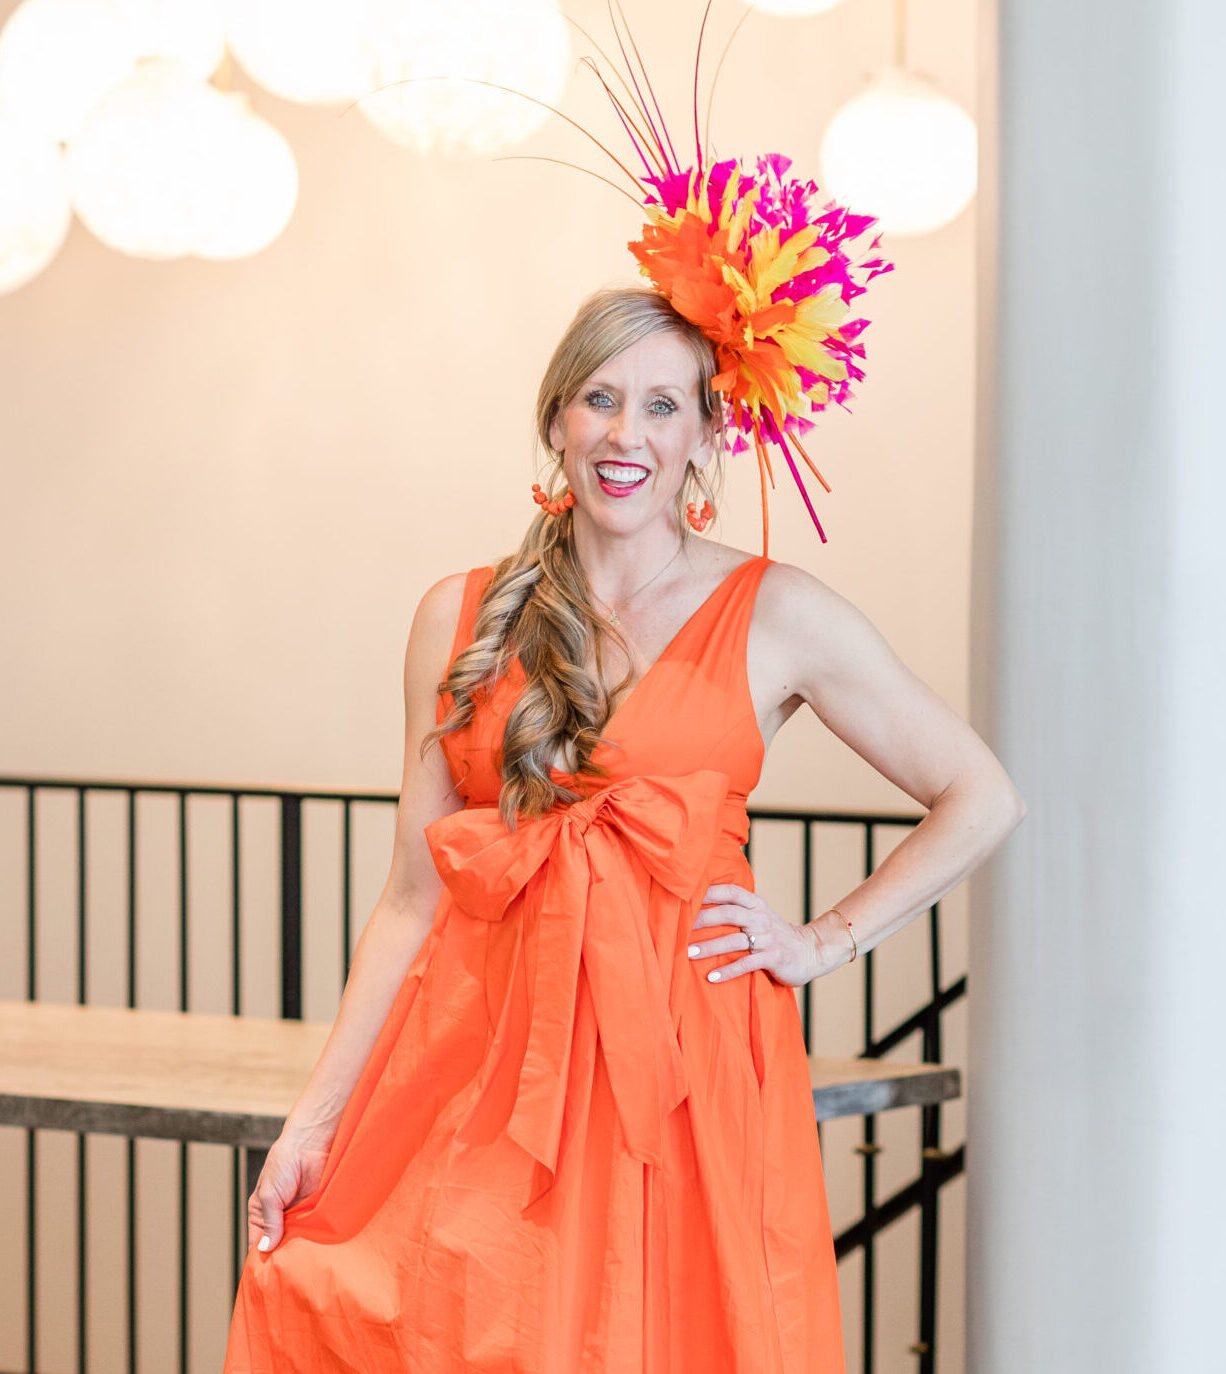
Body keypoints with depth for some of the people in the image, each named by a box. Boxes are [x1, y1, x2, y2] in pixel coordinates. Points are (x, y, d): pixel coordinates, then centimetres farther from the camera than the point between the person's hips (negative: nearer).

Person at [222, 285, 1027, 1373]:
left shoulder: (775, 614, 1)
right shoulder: (462, 618, 8)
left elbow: (983, 801, 7)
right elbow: (415, 893, 8)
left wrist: (825, 942, 1)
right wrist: (316, 1120, 3)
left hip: (687, 1066, -2)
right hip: (486, 1059, 2)